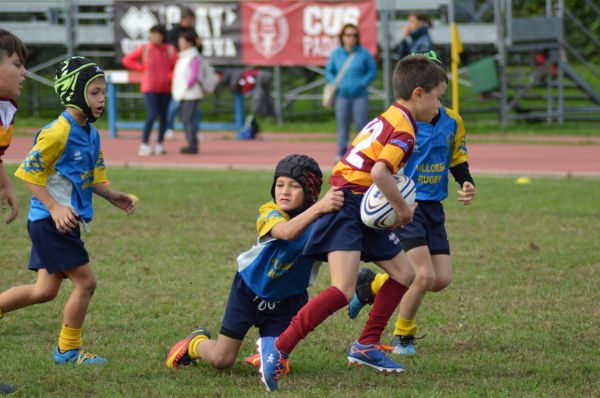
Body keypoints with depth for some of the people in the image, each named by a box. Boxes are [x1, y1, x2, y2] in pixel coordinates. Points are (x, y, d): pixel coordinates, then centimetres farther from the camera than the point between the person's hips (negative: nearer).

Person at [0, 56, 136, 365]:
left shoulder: (91, 134, 10)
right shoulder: (58, 133, -17)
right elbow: (30, 172, -16)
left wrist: (112, 197, 4)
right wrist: (55, 207, -23)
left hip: (63, 222, 9)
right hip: (51, 221, -9)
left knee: (46, 290, 12)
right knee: (85, 282, -5)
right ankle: (68, 350, 9)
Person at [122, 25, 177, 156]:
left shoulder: (170, 50, 2)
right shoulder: (144, 49, -3)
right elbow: (127, 60, 5)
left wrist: (170, 76, -12)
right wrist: (142, 68, -3)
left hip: (165, 88, 3)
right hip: (150, 88, -3)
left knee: (163, 116, 7)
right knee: (152, 115, -14)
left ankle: (160, 144, 18)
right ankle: (144, 145, -8)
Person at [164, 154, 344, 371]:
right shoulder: (269, 213, -23)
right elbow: (287, 232, -46)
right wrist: (319, 208, -61)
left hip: (286, 301, 1)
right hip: (249, 289, -1)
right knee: (221, 360, 3)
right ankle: (196, 342, 37)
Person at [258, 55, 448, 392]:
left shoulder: (389, 118, 16)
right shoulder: (404, 130, -14)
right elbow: (380, 173, -28)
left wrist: (395, 205, 8)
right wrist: (403, 209, -14)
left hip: (363, 210, 10)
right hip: (347, 205, -10)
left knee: (404, 273, 16)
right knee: (343, 291, -21)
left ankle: (367, 346, 20)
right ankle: (278, 348, -20)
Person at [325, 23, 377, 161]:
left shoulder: (364, 54, -2)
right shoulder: (336, 54, 6)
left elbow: (373, 71, 3)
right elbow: (328, 71, 14)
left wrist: (362, 83, -10)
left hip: (359, 95, -2)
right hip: (342, 95, 2)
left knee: (361, 124, -3)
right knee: (342, 125, 4)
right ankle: (342, 151, 10)